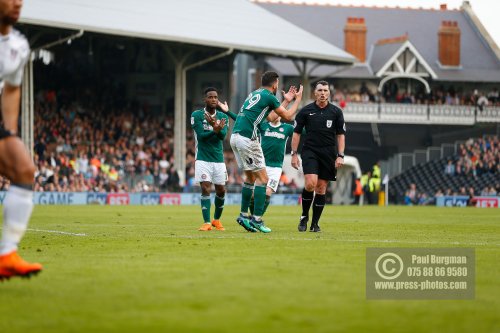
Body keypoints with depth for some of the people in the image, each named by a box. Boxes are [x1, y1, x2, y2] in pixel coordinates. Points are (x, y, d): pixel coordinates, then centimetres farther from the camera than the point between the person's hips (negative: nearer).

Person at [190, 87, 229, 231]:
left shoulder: (222, 117, 4)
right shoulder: (197, 115, -5)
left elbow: (223, 135, -12)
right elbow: (201, 135, -16)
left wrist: (218, 129, -34)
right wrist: (215, 130, -32)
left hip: (218, 159, 4)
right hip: (203, 159, -4)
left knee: (221, 191, 6)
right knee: (206, 189, -13)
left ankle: (217, 220, 27)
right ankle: (207, 223, -13)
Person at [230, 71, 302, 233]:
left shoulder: (255, 94, 21)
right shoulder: (269, 97, -5)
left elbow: (270, 118, 29)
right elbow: (287, 117, 3)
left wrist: (286, 101, 34)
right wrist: (298, 99, 17)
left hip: (236, 136, 9)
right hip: (247, 139, -9)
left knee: (250, 177, 18)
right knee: (262, 178, -4)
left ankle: (244, 215, 17)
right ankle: (257, 219, -8)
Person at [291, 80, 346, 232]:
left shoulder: (336, 112, 4)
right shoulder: (305, 111, 2)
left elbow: (341, 135, 6)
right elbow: (296, 133, 6)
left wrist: (340, 156, -2)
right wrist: (294, 154, 0)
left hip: (328, 154, 2)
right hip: (310, 151, -2)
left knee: (321, 188, 2)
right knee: (310, 183, -19)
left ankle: (315, 223, 12)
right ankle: (304, 216, 2)